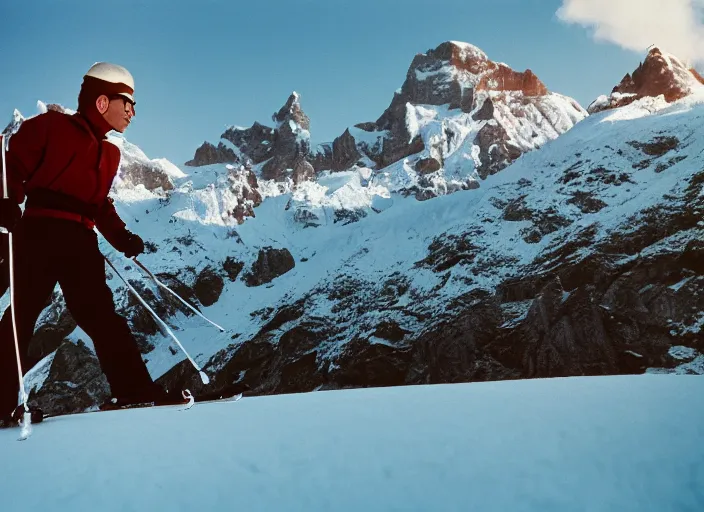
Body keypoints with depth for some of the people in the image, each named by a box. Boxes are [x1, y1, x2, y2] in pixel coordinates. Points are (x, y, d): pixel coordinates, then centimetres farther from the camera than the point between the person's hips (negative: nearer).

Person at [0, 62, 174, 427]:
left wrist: (120, 236, 6)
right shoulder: (50, 126, 1)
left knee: (101, 315, 3)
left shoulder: (109, 153, 20)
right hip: (40, 233, -6)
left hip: (81, 241, 6)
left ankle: (135, 391, 3)